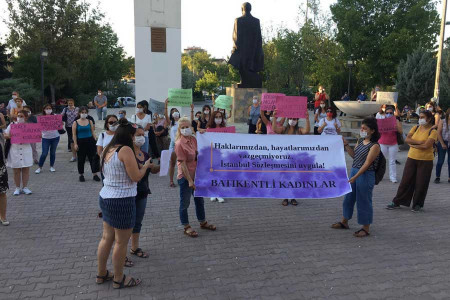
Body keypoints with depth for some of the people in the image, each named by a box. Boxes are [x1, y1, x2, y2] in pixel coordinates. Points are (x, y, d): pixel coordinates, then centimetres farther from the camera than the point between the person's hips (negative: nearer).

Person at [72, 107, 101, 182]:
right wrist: (75, 143, -10)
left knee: (93, 158, -1)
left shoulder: (90, 121, 7)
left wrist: (95, 140, 3)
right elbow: (74, 134, -2)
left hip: (90, 141, 1)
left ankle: (95, 174, 5)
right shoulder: (76, 123, 0)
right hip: (81, 142, -1)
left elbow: (93, 132, 9)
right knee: (81, 159, 7)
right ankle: (81, 175, 19)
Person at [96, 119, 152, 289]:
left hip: (105, 197, 9)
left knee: (107, 238, 19)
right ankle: (118, 279, 20)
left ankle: (101, 274, 32)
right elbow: (136, 177, -17)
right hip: (121, 201, -9)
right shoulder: (126, 150, -18)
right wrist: (145, 166, 0)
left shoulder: (108, 150, 8)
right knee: (121, 242, 6)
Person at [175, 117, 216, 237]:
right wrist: (189, 180, -19)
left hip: (196, 175, 7)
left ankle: (203, 222, 38)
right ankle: (186, 227, 22)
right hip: (185, 177, -7)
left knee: (199, 200, 20)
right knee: (185, 203, 7)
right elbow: (182, 163, -19)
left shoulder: (193, 139, 1)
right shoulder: (179, 144, -18)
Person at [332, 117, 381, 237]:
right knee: (348, 197, 17)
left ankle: (366, 228, 18)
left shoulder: (374, 146, -15)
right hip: (354, 171, 8)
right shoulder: (360, 141, 9)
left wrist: (355, 177, -23)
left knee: (364, 200, 2)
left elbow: (367, 163, -19)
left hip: (366, 175, -8)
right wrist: (346, 145, 2)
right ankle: (344, 222, 34)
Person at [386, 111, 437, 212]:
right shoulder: (415, 128, 8)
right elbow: (407, 139, -5)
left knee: (421, 183, 3)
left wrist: (413, 145, -9)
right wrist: (419, 142, -16)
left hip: (425, 160, -4)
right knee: (406, 181, 6)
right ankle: (397, 202, 13)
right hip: (411, 158, 4)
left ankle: (418, 204, 20)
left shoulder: (433, 131, -7)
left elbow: (426, 145, -19)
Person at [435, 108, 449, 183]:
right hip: (443, 142, -1)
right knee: (440, 161, 2)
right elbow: (439, 133, -4)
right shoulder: (442, 121, -2)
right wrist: (442, 144, -10)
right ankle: (437, 177, 12)